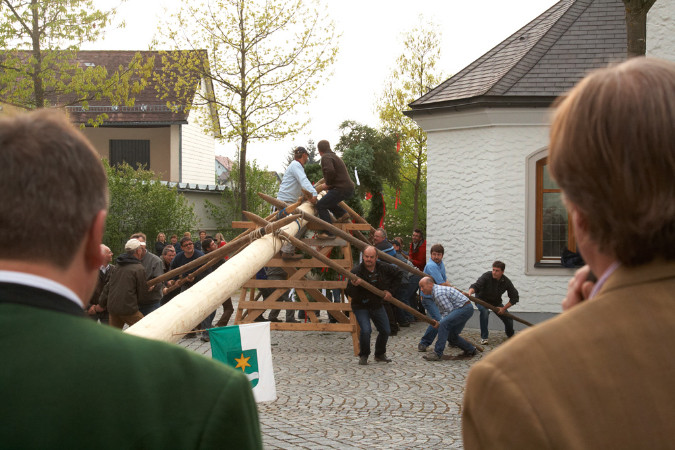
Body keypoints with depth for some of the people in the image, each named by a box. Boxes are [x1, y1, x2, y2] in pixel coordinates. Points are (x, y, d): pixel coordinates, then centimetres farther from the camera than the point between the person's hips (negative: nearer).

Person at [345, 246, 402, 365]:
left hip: (377, 305, 5)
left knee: (385, 330, 6)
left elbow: (399, 274, 8)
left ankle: (380, 354, 31)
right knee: (366, 330, -23)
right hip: (360, 306, -5)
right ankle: (363, 356, 1)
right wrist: (354, 285, -48)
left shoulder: (383, 267, -10)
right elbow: (349, 293, -26)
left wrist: (390, 290, 1)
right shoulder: (356, 271, -23)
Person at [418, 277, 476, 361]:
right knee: (451, 335, 13)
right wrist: (440, 323, 4)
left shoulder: (439, 294, -19)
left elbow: (450, 310, -19)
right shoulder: (437, 290, 15)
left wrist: (439, 323, -11)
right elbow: (442, 311, 19)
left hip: (464, 308, -11)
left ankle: (437, 353, -24)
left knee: (444, 324, -25)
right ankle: (470, 350, 29)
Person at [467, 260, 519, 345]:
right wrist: (470, 292, -62)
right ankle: (484, 337, -22)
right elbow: (476, 285, -40)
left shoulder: (506, 282, -18)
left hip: (496, 301, 4)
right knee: (484, 311, -35)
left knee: (508, 318, -3)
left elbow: (514, 298, -13)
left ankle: (510, 335, 33)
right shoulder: (486, 276, -28)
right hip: (482, 300, -3)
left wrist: (504, 308, -20)